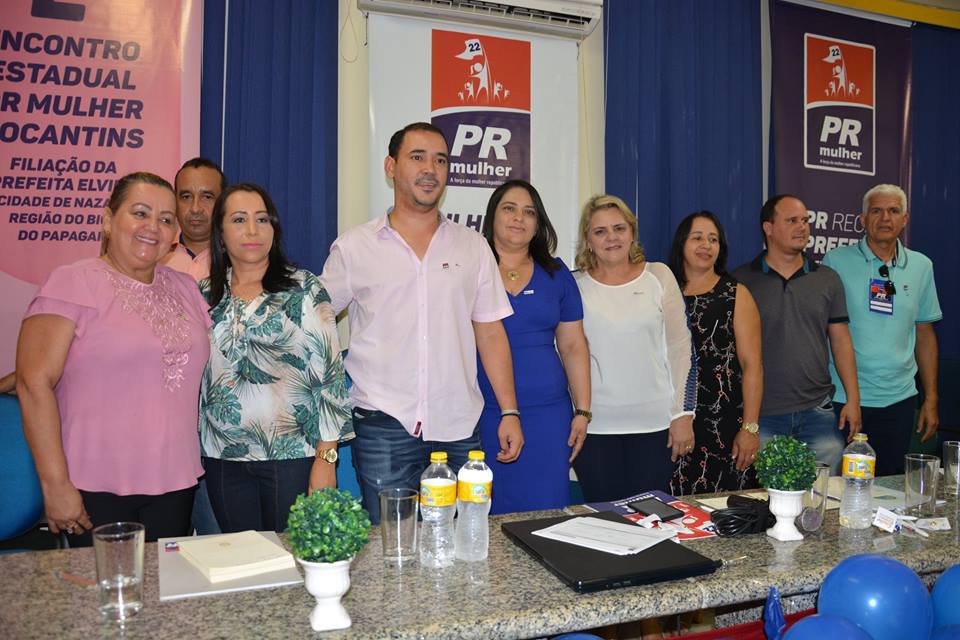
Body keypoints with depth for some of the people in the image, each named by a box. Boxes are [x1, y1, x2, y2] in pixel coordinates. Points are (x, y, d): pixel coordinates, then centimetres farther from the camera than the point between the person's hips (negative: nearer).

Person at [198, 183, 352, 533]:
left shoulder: (303, 289, -3)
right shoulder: (204, 296, 7)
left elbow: (329, 373, -7)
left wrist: (326, 457, -10)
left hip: (293, 455, -3)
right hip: (224, 460, 3)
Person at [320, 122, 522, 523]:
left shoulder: (473, 247, 9)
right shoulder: (353, 247, 3)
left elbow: (490, 333, 9)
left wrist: (510, 411, 5)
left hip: (459, 428, 2)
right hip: (382, 428, -2)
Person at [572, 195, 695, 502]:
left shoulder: (658, 276, 4)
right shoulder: (575, 286, 2)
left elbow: (680, 347, 4)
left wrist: (683, 414, 0)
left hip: (655, 422, 1)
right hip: (594, 425, 0)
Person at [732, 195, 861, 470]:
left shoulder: (827, 279, 9)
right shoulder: (741, 280, 0)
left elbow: (841, 341, 10)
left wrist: (853, 400, 4)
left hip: (817, 411, 3)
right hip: (761, 414, -2)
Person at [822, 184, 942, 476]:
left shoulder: (921, 266, 8)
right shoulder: (836, 261, -4)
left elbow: (924, 334, 12)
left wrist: (931, 399, 10)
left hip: (899, 399, 3)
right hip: (842, 398, -3)